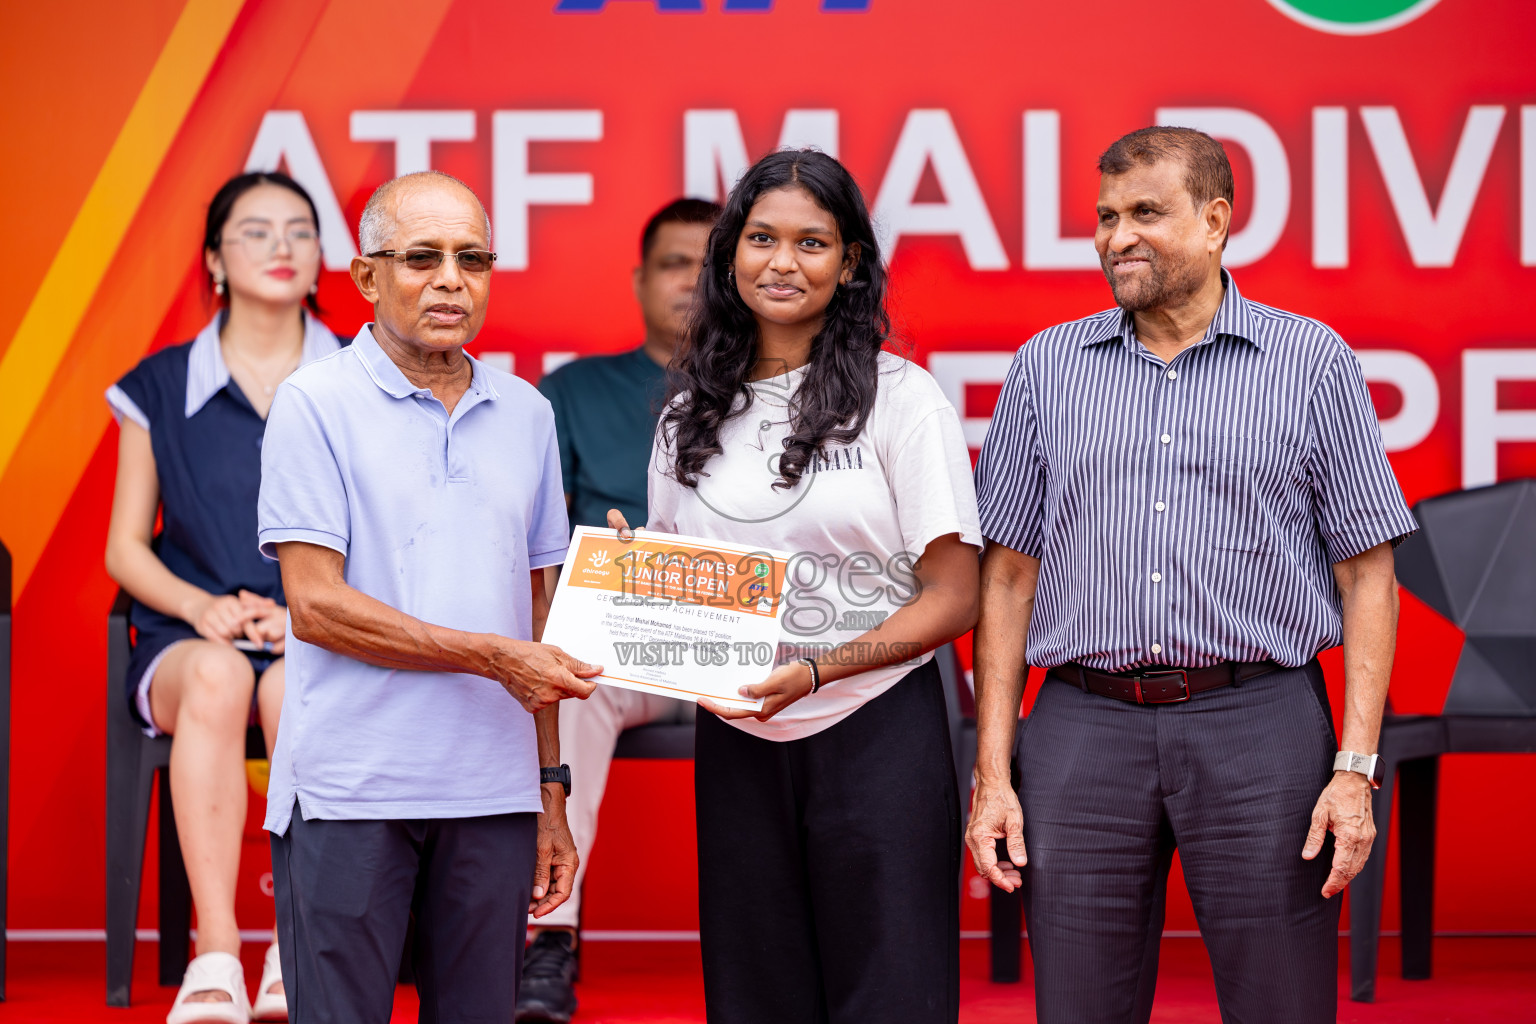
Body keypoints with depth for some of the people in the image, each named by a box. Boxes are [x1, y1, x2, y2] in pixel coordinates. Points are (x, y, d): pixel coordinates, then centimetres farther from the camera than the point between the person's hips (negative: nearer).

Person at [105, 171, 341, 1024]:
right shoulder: (162, 388, 12)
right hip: (190, 635, 1)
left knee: (292, 688, -37)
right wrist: (200, 606, -7)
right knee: (216, 675, -37)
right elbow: (126, 547, 13)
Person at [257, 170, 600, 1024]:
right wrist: (490, 654, -13)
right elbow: (315, 604, -9)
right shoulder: (316, 404, -2)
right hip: (350, 792, -4)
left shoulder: (525, 414, 14)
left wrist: (552, 791, 13)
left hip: (492, 794, 5)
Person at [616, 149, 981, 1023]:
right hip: (736, 744, 4)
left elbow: (953, 596, -6)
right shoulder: (691, 417, 10)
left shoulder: (901, 399, -3)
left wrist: (814, 670, -17)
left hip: (874, 732, -4)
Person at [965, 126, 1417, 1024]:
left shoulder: (1313, 361, 5)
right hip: (1083, 730, 2)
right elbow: (1010, 575, 11)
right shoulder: (1048, 367, 11)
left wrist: (1355, 768, -6)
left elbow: (1367, 575, 3)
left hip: (1259, 722, -2)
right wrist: (992, 772, 4)